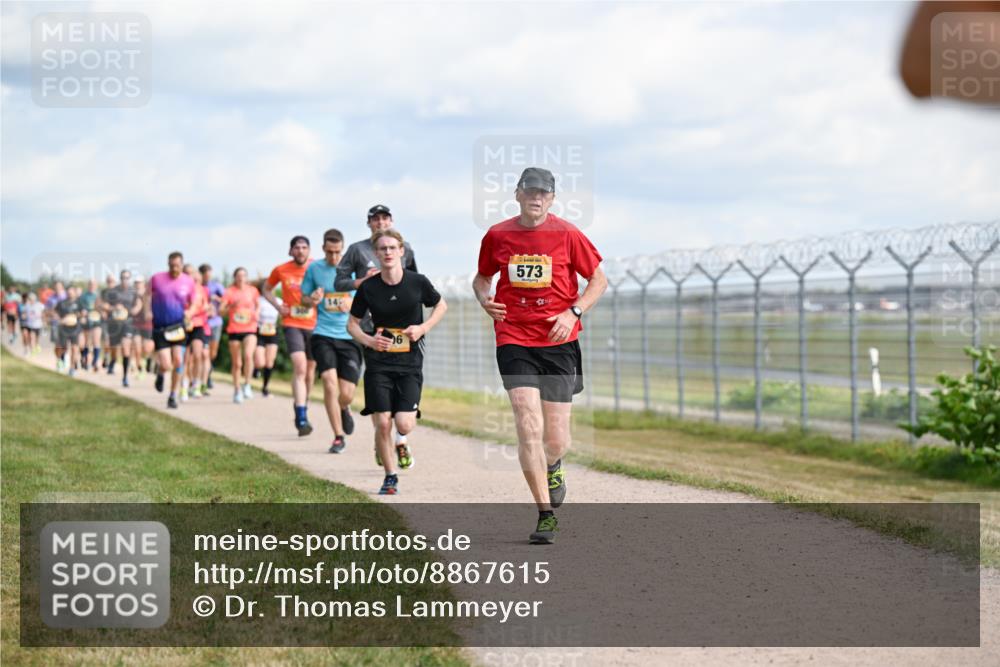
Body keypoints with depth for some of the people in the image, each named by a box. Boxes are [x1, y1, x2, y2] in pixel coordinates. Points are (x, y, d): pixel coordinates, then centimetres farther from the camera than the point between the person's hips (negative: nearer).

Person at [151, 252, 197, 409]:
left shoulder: (189, 282, -1)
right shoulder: (156, 279, -4)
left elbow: (192, 303, 12)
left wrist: (189, 312, -9)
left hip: (178, 326, 1)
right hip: (160, 327, -1)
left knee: (178, 362, -9)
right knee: (166, 366, -10)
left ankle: (173, 396, 10)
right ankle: (159, 373, 29)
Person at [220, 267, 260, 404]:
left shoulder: (252, 290, 5)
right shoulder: (229, 291, 1)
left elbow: (258, 305, 21)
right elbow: (220, 310, -3)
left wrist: (256, 313, 1)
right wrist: (231, 307, -20)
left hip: (250, 329, 0)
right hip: (234, 330, 0)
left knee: (248, 355, -24)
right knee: (236, 363, 6)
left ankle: (247, 384, -8)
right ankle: (237, 391, 20)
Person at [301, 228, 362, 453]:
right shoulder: (314, 269, 4)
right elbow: (304, 297, 13)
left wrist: (353, 303, -16)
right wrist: (312, 300, -10)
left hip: (350, 336, 0)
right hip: (323, 335, 0)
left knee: (346, 394, -4)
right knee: (329, 382, -18)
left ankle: (344, 410, 35)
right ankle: (338, 436, -4)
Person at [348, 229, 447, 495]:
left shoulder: (417, 282, -6)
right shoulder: (368, 288, -4)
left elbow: (441, 305, 11)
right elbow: (352, 323, 7)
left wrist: (423, 327, -5)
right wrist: (368, 340, -12)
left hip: (410, 363, -1)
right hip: (378, 363, 1)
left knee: (404, 424, -12)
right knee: (382, 423, -7)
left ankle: (401, 441, 27)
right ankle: (390, 476, 13)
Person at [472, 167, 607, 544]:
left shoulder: (566, 235, -1)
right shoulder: (497, 235, 3)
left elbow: (598, 280, 7)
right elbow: (482, 277, 19)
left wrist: (573, 313, -8)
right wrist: (484, 300, -3)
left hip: (558, 343, 0)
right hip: (514, 340, 0)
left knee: (556, 438, 2)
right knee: (528, 428, -14)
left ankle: (552, 468, 40)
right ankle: (546, 514, -5)